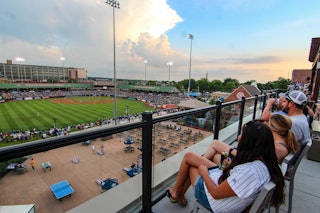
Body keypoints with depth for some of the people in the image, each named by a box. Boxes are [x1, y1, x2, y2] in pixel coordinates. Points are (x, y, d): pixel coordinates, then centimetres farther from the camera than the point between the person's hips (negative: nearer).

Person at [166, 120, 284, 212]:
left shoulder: (249, 171, -39)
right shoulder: (266, 163, -12)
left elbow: (216, 193, -26)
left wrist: (204, 172, -12)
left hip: (211, 200, -7)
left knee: (188, 157, 9)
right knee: (189, 156, 12)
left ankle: (175, 192, 33)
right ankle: (180, 195, 28)